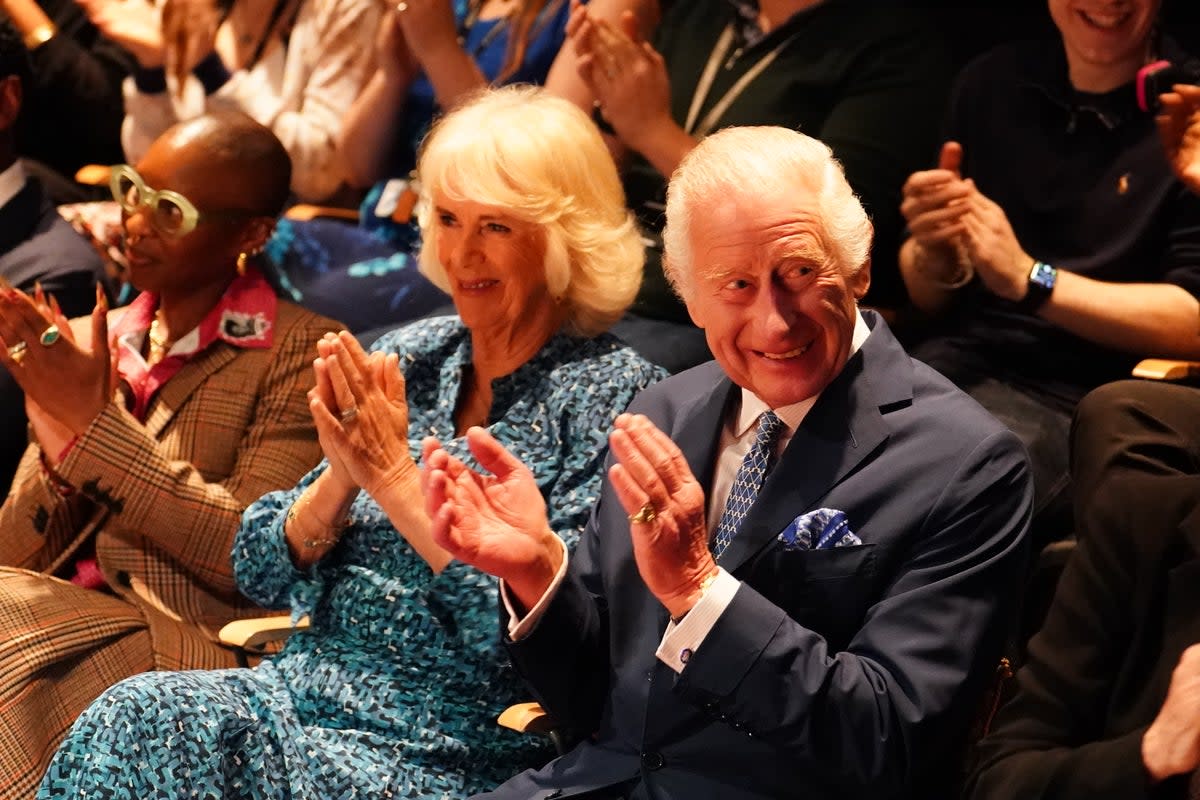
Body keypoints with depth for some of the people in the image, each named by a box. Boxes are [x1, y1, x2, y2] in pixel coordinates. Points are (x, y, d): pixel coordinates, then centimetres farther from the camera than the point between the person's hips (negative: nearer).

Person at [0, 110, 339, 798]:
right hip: (58, 623, 5)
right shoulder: (78, 345, 15)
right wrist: (57, 436, -10)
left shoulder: (302, 353, -2)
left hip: (186, 645, -5)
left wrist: (97, 422, -12)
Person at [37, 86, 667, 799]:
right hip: (314, 683, 5)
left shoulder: (614, 390, -5)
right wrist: (341, 474, -10)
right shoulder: (407, 360, 11)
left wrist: (397, 477, -14)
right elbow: (261, 574, 10)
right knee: (135, 712, -24)